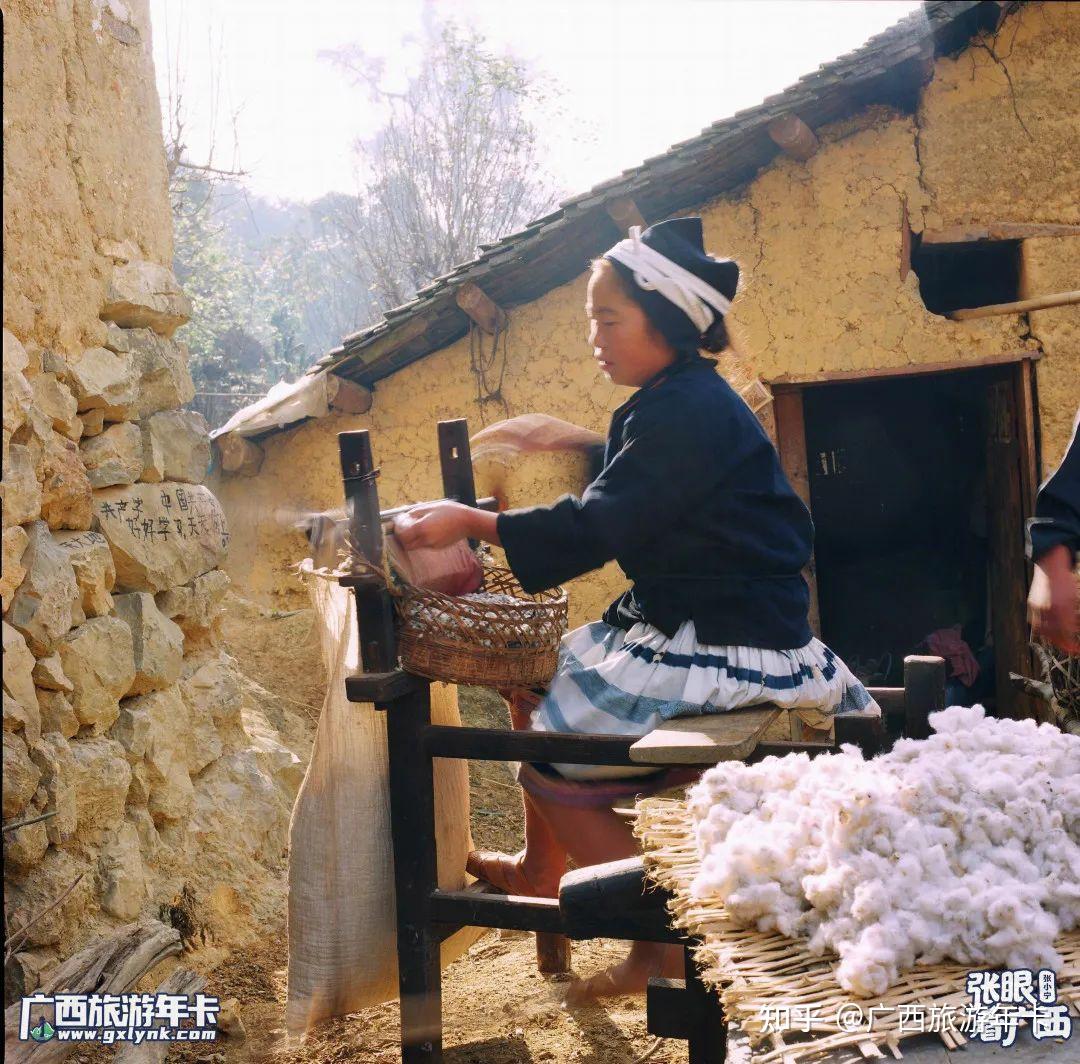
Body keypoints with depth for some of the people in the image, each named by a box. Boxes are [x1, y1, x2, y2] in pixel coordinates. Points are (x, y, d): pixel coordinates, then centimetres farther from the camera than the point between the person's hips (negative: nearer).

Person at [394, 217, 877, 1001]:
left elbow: (597, 527, -24)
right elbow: (612, 512, 13)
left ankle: (662, 944, 4)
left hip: (728, 647, -11)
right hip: (688, 623, 11)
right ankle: (540, 867, 26)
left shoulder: (685, 411, -20)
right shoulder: (682, 401, 13)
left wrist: (471, 522, -22)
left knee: (552, 758, -9)